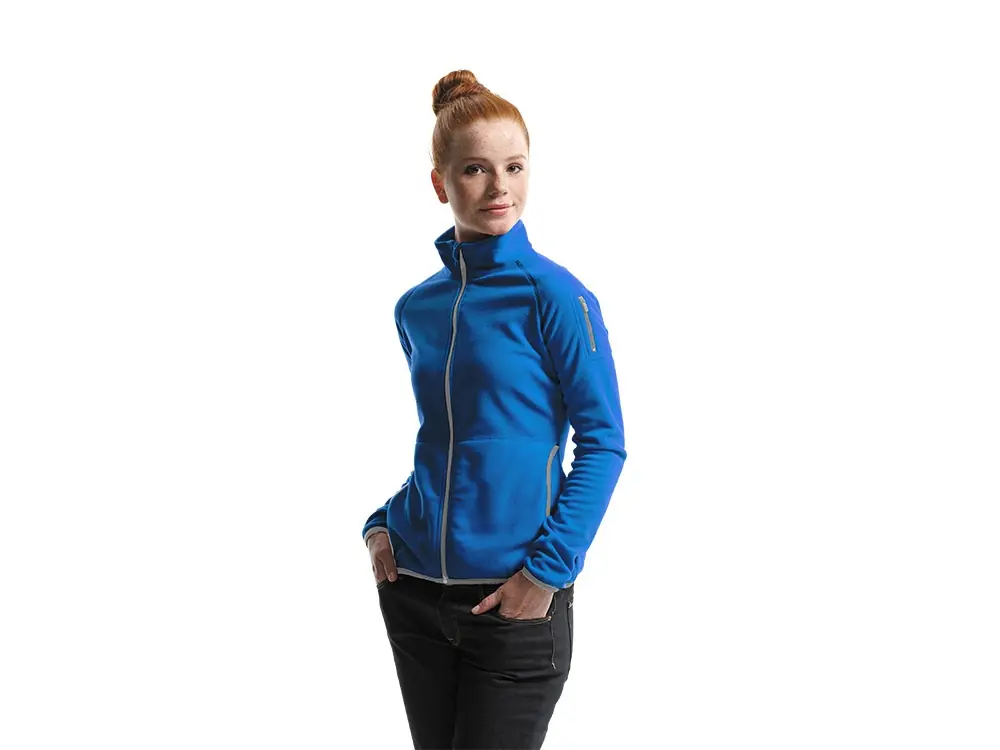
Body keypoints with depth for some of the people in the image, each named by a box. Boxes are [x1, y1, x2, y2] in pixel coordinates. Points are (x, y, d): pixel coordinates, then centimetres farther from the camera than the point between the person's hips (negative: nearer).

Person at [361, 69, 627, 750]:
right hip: (415, 591, 5)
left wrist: (549, 569, -16)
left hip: (515, 600, -5)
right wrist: (381, 523, 5)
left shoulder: (555, 295, -10)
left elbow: (603, 443, -10)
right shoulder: (416, 308, 6)